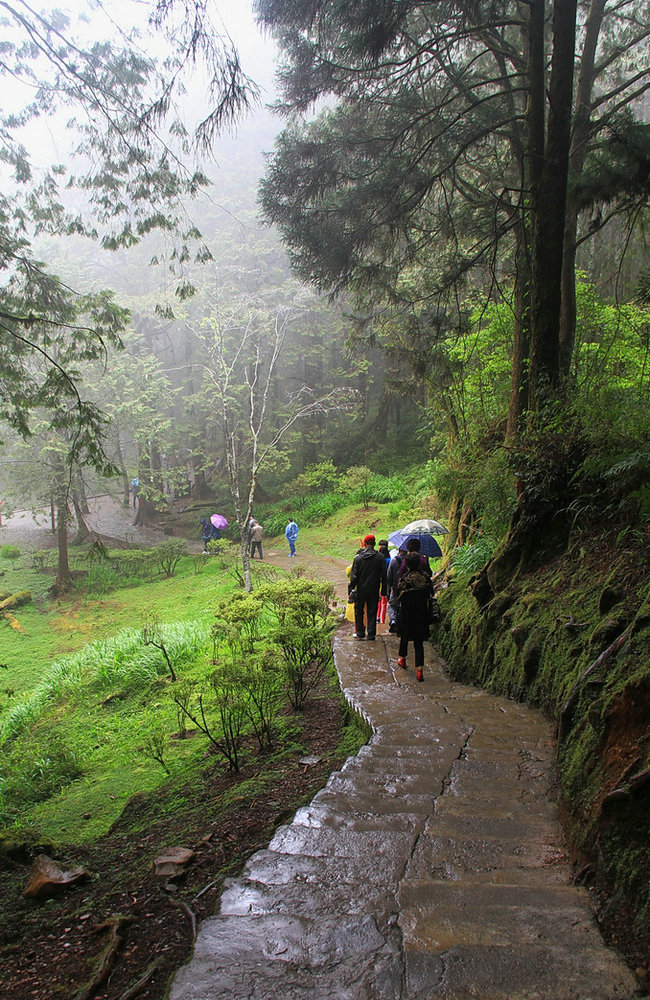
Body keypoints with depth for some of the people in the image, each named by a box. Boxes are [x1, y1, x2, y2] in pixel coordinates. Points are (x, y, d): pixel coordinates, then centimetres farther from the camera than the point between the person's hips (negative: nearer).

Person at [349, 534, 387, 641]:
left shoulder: (358, 558, -8)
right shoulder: (380, 557, -5)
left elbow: (354, 576, -7)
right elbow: (384, 576, -2)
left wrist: (352, 588, 1)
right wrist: (383, 591, 4)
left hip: (361, 590, -1)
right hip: (374, 590, 1)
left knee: (359, 611, 15)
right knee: (372, 613, 8)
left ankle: (360, 633, 18)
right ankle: (371, 635, 8)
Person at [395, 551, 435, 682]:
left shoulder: (404, 578, -14)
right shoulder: (426, 577, -6)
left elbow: (399, 596, -9)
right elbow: (431, 594, 0)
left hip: (406, 613, -2)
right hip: (422, 615, 2)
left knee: (404, 636, 22)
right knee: (419, 642, 6)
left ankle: (402, 658, 41)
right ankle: (419, 669, -4)